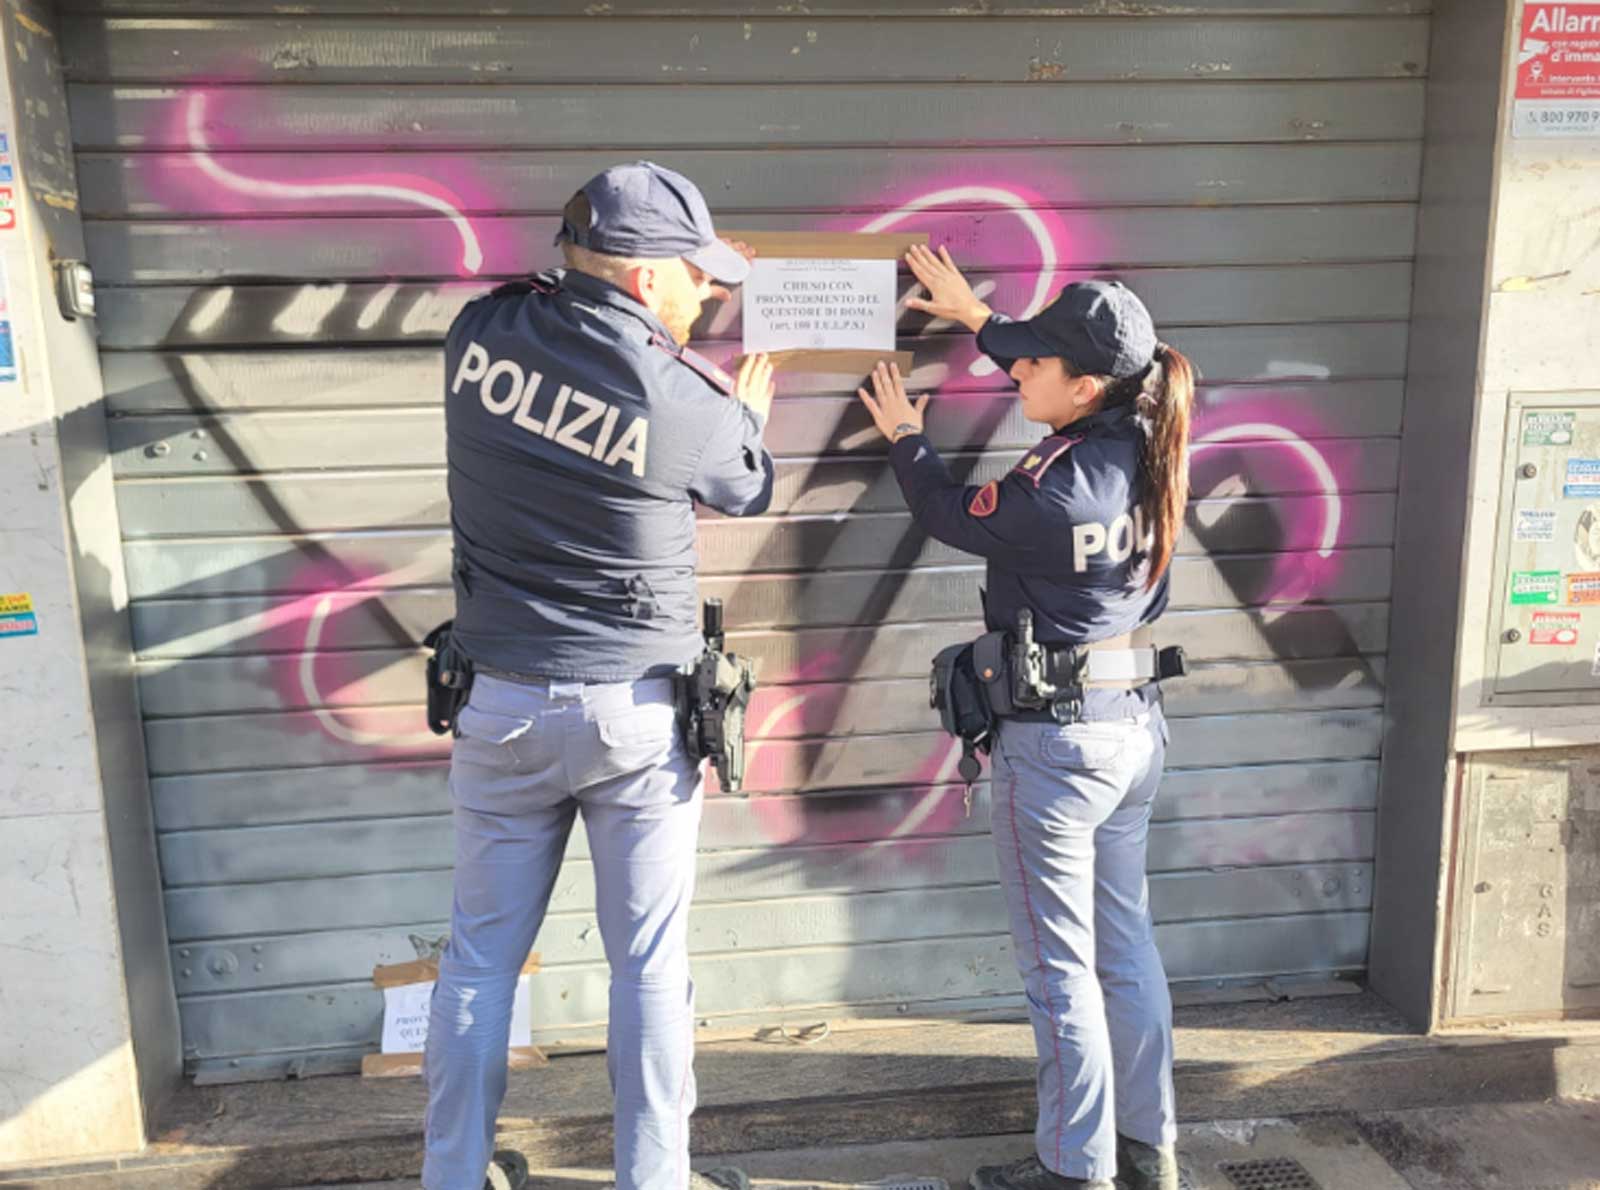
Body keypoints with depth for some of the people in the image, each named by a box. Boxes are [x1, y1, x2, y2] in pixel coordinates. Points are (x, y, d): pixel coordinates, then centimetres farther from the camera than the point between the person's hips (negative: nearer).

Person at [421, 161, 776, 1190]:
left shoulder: (481, 332, -7)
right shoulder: (685, 401, -16)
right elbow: (746, 492, 5)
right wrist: (749, 417, 26)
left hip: (502, 706, 4)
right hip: (638, 713, -3)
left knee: (482, 954, 16)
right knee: (650, 963, 10)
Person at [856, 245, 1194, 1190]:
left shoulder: (1057, 485, -22)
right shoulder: (1148, 449, 0)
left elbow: (951, 515, -4)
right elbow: (1079, 384, 19)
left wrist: (905, 435, 13)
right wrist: (977, 316, 27)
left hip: (1055, 739, -8)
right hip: (1137, 723, 9)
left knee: (1062, 968, 6)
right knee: (1127, 945, 19)